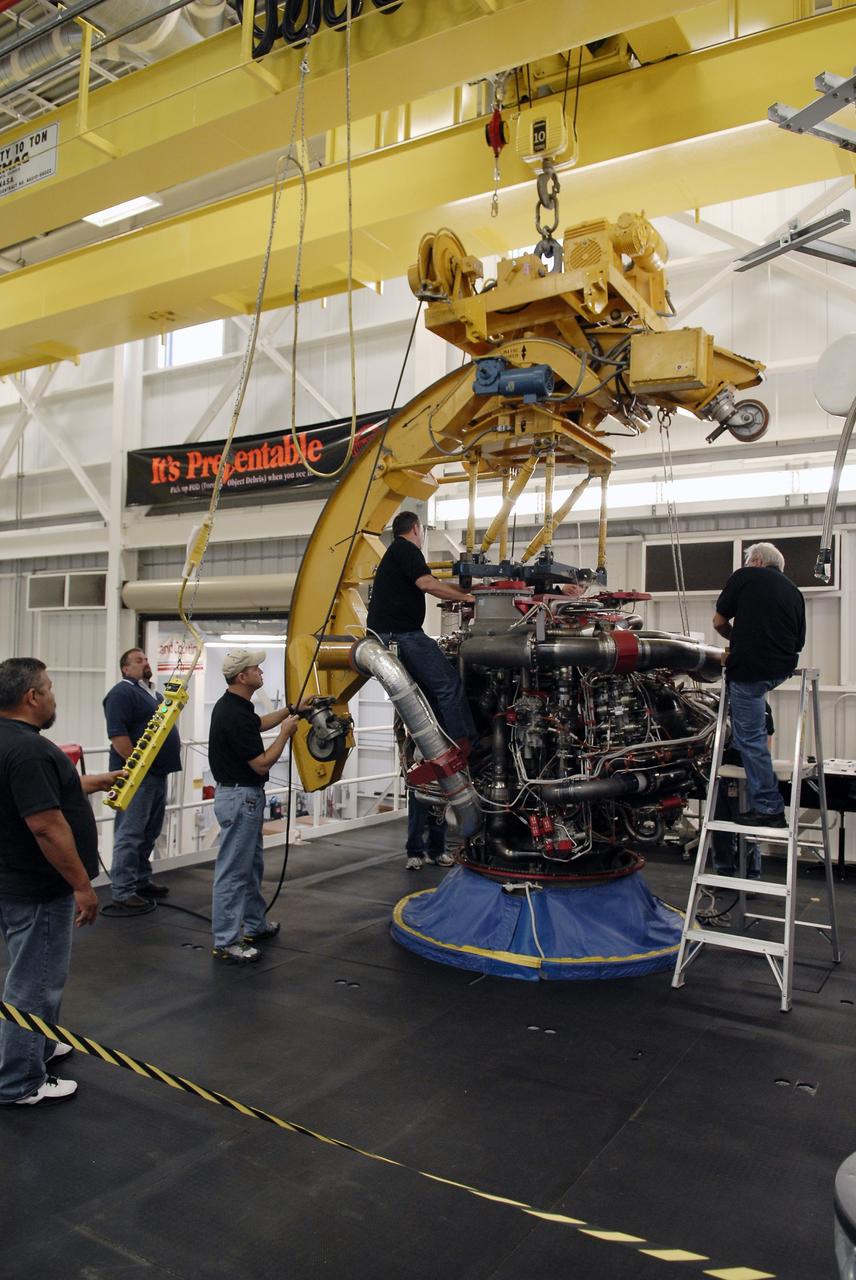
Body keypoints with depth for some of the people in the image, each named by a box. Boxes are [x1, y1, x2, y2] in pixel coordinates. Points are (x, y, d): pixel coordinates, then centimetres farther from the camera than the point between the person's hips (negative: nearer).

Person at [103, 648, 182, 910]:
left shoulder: (152, 694, 20)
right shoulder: (122, 692, -10)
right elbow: (117, 734, -20)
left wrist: (175, 743, 12)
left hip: (158, 774, 10)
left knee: (149, 834, 16)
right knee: (129, 834, -6)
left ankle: (142, 881, 26)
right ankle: (123, 892, -1)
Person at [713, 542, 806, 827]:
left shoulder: (745, 576, 2)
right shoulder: (794, 592, 17)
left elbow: (719, 621, 5)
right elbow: (798, 643, 20)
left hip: (750, 668, -7)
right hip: (782, 669, 7)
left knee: (751, 737, -2)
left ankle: (768, 807, -1)